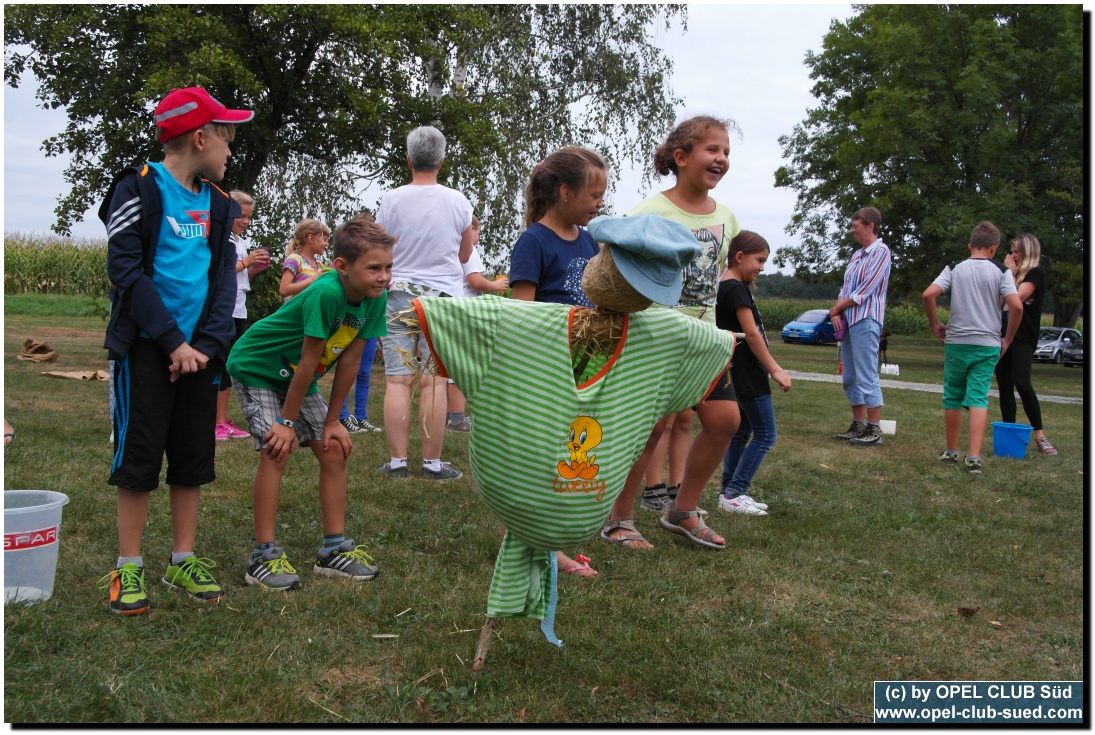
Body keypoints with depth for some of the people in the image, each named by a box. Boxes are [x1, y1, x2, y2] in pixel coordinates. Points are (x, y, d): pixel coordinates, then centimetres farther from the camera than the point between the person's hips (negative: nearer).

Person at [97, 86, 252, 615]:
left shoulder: (217, 202, 12)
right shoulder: (139, 189, -5)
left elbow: (224, 277, 7)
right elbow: (125, 270, -12)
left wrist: (207, 343, -7)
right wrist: (173, 341, -15)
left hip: (197, 348, 6)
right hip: (146, 348, -5)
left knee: (193, 458, 8)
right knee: (139, 457, -1)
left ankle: (182, 561, 20)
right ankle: (128, 568, 11)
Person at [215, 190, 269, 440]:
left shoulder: (243, 242, 16)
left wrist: (257, 267, 4)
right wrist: (246, 262, -17)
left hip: (239, 311, 8)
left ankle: (224, 421, 16)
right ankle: (216, 423, -1)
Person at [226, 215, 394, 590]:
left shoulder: (376, 298, -15)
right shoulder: (326, 293, -36)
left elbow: (350, 361, -9)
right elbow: (309, 362, -30)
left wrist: (332, 421, -6)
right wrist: (287, 421, -22)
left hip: (297, 377, 7)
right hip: (256, 366, -7)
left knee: (334, 449, 1)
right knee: (276, 449, -18)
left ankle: (334, 549, 9)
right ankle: (264, 556, -9)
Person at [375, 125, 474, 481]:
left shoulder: (391, 200, -2)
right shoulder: (458, 202, 0)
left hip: (398, 294, 0)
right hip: (442, 297, 0)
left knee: (397, 380, 2)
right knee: (435, 381, 0)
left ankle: (397, 461, 4)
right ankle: (432, 462, 4)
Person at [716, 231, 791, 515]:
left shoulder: (727, 286, 14)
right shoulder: (736, 289, -16)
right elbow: (751, 334, -20)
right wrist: (775, 369, -17)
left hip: (740, 373, 10)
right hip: (747, 373, -10)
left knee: (741, 432, 14)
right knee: (765, 434, -5)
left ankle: (729, 493, 18)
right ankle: (734, 494, -5)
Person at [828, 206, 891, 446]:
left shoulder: (880, 252, -7)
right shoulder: (858, 255, 18)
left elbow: (864, 292, -14)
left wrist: (836, 309, -4)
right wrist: (837, 312, 0)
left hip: (866, 320, -9)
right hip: (849, 321, 9)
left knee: (866, 377, -8)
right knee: (851, 379, 10)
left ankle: (874, 430, -3)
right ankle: (858, 426, 18)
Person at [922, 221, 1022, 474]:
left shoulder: (955, 268, 3)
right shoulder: (1001, 272, 0)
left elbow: (928, 294, -10)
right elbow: (1016, 306, -12)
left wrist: (935, 324, 4)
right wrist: (1008, 339, 1)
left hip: (956, 342, 1)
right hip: (987, 344, -1)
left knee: (953, 398, 12)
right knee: (979, 399, -2)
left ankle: (951, 452, 21)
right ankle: (974, 457, -11)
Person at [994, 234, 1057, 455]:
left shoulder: (1036, 274, -2)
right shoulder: (1015, 274, 20)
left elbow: (1016, 298, -14)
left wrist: (1011, 273, -6)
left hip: (1023, 337, -8)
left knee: (1022, 383, -19)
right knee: (1004, 385, 4)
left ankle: (1039, 435, -14)